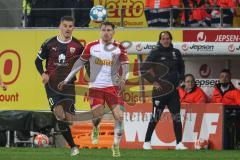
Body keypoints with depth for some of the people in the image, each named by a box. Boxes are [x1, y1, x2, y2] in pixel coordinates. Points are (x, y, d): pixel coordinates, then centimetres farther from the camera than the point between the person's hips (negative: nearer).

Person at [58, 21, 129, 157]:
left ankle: (116, 145, 4)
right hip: (95, 86, 0)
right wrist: (67, 80, 7)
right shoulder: (92, 47, 3)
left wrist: (123, 79, -30)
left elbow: (125, 65, -9)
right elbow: (80, 63, 9)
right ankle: (95, 129, 21)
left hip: (112, 86, 0)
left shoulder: (119, 49, 0)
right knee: (97, 114, -16)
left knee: (119, 116, -12)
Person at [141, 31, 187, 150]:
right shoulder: (155, 53, -4)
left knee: (177, 117, -1)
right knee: (155, 118, 0)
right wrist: (153, 82, -7)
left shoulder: (176, 53, 9)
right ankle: (147, 142, 11)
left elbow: (181, 68, 25)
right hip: (160, 90, -4)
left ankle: (179, 143, 2)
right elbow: (144, 69, -6)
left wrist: (179, 80, 13)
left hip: (173, 90, 4)